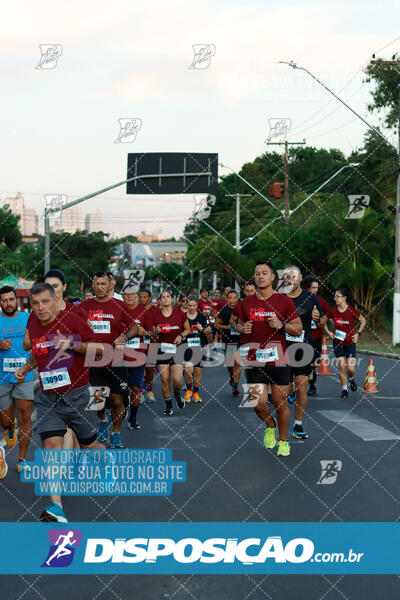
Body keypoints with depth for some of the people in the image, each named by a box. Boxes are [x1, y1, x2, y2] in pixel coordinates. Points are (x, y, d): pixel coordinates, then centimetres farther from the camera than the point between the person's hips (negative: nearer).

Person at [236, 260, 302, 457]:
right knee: (257, 403, -8)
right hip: (255, 359, 2)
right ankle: (270, 426, 25)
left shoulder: (284, 301, -1)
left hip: (278, 359, -2)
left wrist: (282, 325, -18)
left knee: (280, 403, 4)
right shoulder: (246, 303, 7)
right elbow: (239, 324, 22)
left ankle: (283, 440, 25)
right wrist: (243, 329, -2)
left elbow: (298, 328, 0)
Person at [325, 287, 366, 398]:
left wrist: (358, 333, -3)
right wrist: (328, 332, 3)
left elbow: (363, 321, 3)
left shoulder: (352, 310, -12)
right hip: (338, 342, 2)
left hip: (350, 342, -1)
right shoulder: (333, 311, -5)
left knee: (351, 368, -5)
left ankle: (351, 379, 30)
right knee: (341, 366, -3)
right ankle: (344, 389, 11)